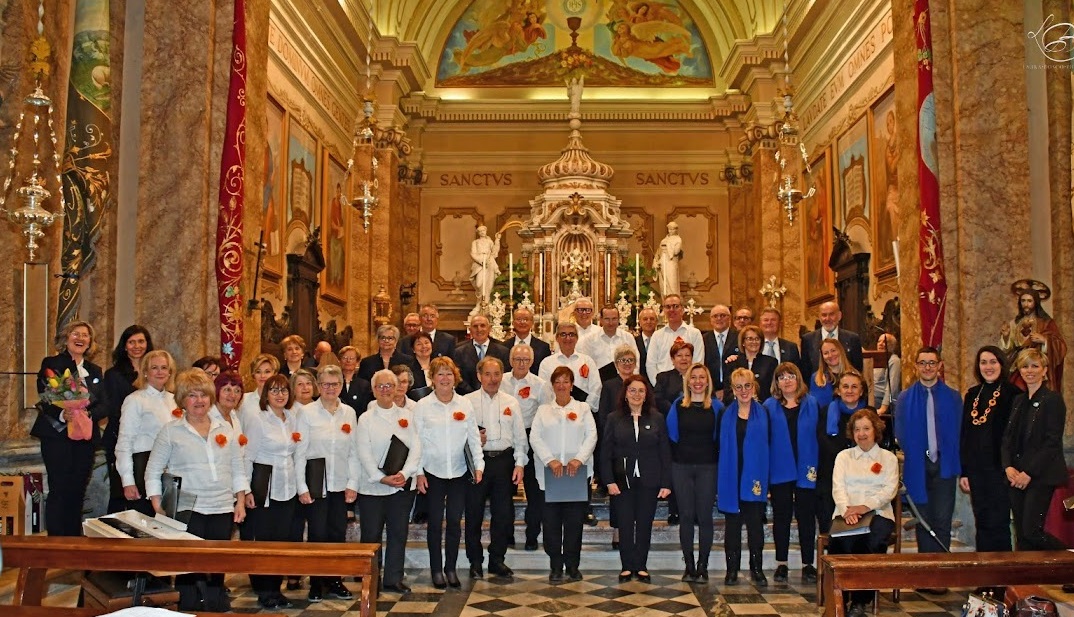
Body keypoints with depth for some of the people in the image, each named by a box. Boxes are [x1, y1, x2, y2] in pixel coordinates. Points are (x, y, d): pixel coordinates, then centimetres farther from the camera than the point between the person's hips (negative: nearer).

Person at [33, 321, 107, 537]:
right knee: (59, 490, -6)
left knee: (77, 491, 6)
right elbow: (43, 400, -7)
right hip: (57, 435, -4)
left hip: (85, 437, 4)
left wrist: (88, 414, -13)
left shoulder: (95, 371, 16)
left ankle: (74, 539, 13)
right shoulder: (51, 364, 3)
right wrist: (62, 414, -26)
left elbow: (104, 405, 8)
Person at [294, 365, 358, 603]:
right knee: (318, 534, -1)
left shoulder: (349, 413, 6)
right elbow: (300, 451, -4)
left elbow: (354, 451, 7)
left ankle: (335, 581, 20)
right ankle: (316, 584, 13)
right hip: (315, 482, -3)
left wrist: (353, 483, 2)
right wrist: (302, 487, -7)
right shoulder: (306, 412, -2)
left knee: (338, 533, 6)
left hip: (340, 483, 3)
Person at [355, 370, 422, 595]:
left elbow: (416, 448, 1)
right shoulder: (365, 419, 2)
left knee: (398, 533, 7)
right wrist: (381, 478, -16)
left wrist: (405, 472, -13)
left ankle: (394, 579, 17)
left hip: (403, 485, 2)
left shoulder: (407, 415, 8)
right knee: (371, 535, 3)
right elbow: (364, 454, -6)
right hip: (372, 487, -2)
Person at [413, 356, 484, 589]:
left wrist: (479, 464, -4)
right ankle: (436, 569, 17)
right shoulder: (422, 406, -2)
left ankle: (451, 568, 18)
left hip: (459, 472, 2)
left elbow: (474, 438, 6)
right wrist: (418, 472, -5)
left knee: (455, 521, 6)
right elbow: (416, 441, -2)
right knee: (435, 522, 5)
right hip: (432, 472, -2)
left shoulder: (465, 405, 4)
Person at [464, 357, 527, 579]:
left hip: (504, 460, 3)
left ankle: (497, 560, 21)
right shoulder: (468, 401, 2)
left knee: (503, 513, 7)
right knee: (474, 513, 4)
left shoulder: (511, 402, 10)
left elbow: (520, 436, 10)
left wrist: (519, 463, 3)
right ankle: (475, 562, 17)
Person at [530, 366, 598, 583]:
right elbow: (535, 437, 0)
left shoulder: (583, 408, 11)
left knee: (575, 520, 2)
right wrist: (550, 460, -14)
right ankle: (555, 566, 10)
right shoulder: (543, 410, 11)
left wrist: (579, 459, -15)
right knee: (551, 521, 0)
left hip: (577, 473, 0)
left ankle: (573, 565, 14)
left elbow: (591, 435, 1)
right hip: (550, 473, 0)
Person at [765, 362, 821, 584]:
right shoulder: (770, 406, 4)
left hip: (805, 470, 0)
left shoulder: (811, 404, 6)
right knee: (781, 517, 7)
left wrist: (815, 467, -4)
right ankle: (781, 564, 15)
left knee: (806, 517, 4)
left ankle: (808, 564, 13)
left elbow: (818, 436, 4)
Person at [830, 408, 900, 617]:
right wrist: (846, 509, -17)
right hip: (847, 512, 1)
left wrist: (866, 506, -18)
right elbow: (838, 487, 5)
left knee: (873, 542, -34)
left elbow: (889, 489, 0)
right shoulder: (844, 456, 20)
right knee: (841, 542, -33)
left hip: (877, 513, 0)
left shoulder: (888, 458, 17)